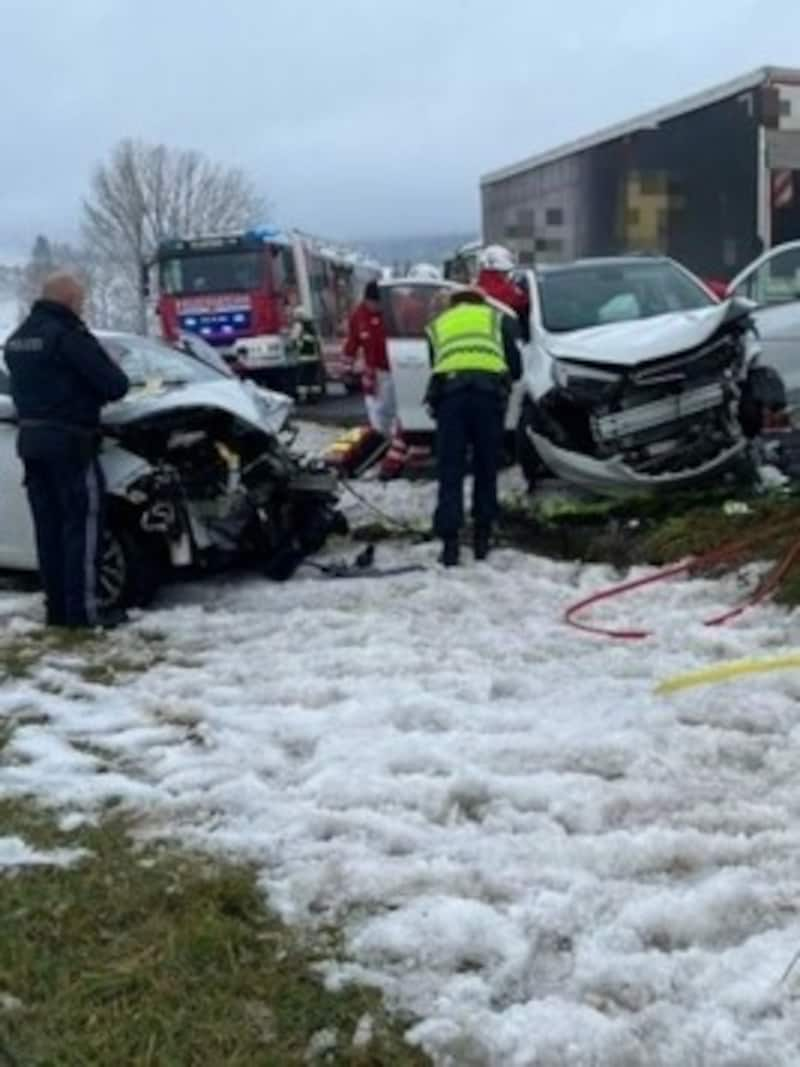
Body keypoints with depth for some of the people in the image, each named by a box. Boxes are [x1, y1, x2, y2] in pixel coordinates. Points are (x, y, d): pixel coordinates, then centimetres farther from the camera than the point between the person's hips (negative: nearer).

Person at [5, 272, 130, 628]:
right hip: (69, 441, -8)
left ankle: (57, 608, 14)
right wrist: (115, 380, 7)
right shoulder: (67, 335, -14)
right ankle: (81, 610, -4)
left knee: (49, 528, 10)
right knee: (82, 525, -3)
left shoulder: (17, 338, 15)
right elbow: (114, 384, -15)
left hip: (31, 439, 8)